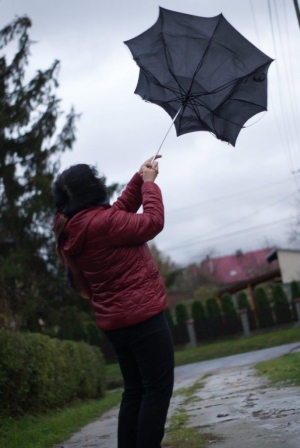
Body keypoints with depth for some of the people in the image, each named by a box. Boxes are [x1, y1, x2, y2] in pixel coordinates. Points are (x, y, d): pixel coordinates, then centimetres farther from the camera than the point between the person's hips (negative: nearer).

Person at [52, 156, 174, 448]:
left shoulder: (72, 228, 8)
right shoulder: (101, 222, -19)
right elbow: (152, 222, -12)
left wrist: (139, 179, 15)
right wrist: (149, 182, 1)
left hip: (116, 321, 9)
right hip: (142, 316, -9)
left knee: (134, 391, 14)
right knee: (158, 389, -5)